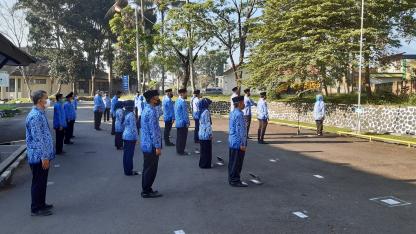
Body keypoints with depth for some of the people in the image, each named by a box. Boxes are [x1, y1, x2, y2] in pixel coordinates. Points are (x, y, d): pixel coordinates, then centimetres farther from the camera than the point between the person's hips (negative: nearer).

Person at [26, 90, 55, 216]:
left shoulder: (40, 113, 11)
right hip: (38, 156, -10)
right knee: (38, 182, 2)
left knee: (42, 182, 19)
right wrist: (44, 157, -22)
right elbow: (37, 139, -24)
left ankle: (41, 204, 31)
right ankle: (36, 209, 13)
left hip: (43, 155, 10)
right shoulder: (35, 116, -21)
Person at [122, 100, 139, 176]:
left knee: (126, 153, 13)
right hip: (131, 137, -9)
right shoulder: (131, 115, -17)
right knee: (130, 153, -2)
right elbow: (133, 127, -17)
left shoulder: (125, 114, 9)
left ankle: (126, 170, 21)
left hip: (125, 135, 9)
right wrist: (136, 137, -12)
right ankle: (129, 171, 4)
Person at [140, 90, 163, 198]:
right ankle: (147, 191, 11)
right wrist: (158, 146, -20)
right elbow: (154, 131, -22)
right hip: (151, 145, -10)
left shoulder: (146, 109, 10)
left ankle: (146, 189, 27)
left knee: (147, 168, 17)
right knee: (151, 169, 1)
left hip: (146, 144, 10)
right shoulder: (152, 111, -21)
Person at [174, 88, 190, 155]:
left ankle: (178, 150, 24)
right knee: (183, 137, 1)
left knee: (179, 137, 15)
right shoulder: (183, 102, -20)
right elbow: (185, 113, -19)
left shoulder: (177, 101, 9)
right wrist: (187, 122, -14)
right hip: (183, 123, -9)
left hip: (178, 122, 9)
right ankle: (181, 151, 7)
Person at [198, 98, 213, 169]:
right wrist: (210, 134, -16)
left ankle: (202, 163, 26)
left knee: (203, 149, 17)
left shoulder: (201, 111, 9)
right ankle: (205, 164, 10)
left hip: (201, 133, 9)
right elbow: (208, 124, -19)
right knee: (207, 150, 2)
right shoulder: (206, 112, -17)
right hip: (206, 134, -9)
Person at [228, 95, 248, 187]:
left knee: (232, 161, 17)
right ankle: (235, 181, 10)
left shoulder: (232, 113, 8)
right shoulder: (239, 115, -21)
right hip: (238, 143, -10)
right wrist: (242, 144, -19)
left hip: (232, 142, 10)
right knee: (237, 162, 1)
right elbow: (240, 130, -22)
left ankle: (232, 179, 28)